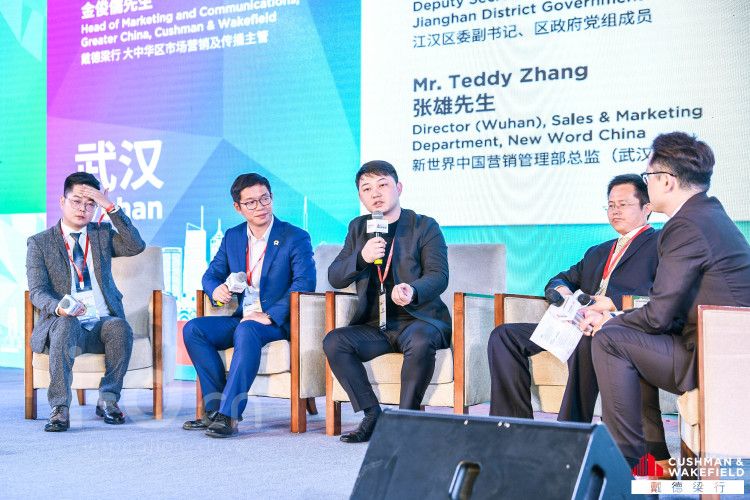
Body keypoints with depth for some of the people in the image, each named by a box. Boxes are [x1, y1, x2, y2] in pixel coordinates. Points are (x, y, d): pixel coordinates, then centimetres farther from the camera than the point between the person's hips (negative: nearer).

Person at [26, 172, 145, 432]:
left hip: (104, 323, 2)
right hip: (64, 323, -2)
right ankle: (60, 409, -34)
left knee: (120, 328, -32)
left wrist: (110, 207, -10)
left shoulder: (102, 234, 16)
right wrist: (58, 308, -25)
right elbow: (37, 291, -2)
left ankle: (108, 400, -18)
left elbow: (136, 246, -4)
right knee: (65, 326, -36)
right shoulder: (39, 243, 9)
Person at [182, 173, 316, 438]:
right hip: (242, 319, 6)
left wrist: (269, 316, -26)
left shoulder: (296, 238, -5)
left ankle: (228, 415, -38)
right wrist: (216, 289, -10)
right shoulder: (232, 237, 13)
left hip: (279, 323, -6)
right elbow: (211, 274, 17)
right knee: (193, 329, -17)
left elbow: (304, 283, -16)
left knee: (247, 331, -37)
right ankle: (216, 407, -19)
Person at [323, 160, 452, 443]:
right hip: (374, 326, 4)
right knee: (333, 342, -23)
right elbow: (335, 278, 8)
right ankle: (372, 414, -15)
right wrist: (362, 258, -14)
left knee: (420, 341, -37)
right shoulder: (358, 228, 15)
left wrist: (413, 292, -32)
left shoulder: (425, 226, 2)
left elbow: (438, 275, -9)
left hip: (417, 319, -4)